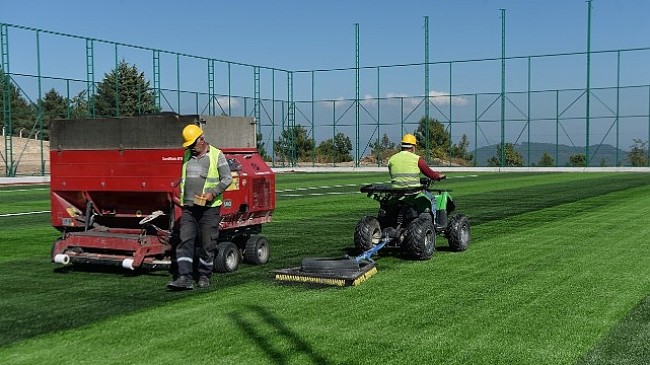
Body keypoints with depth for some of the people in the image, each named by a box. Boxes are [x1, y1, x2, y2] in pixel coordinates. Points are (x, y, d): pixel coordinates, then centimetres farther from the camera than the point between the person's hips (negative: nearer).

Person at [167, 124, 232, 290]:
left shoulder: (216, 155, -1)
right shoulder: (187, 155, 15)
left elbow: (227, 178, -4)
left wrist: (213, 192, -16)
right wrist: (182, 197, 17)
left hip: (209, 208, -4)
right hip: (188, 207, 4)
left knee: (207, 244, 2)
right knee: (185, 241, -7)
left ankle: (204, 276, 17)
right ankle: (184, 278, -11)